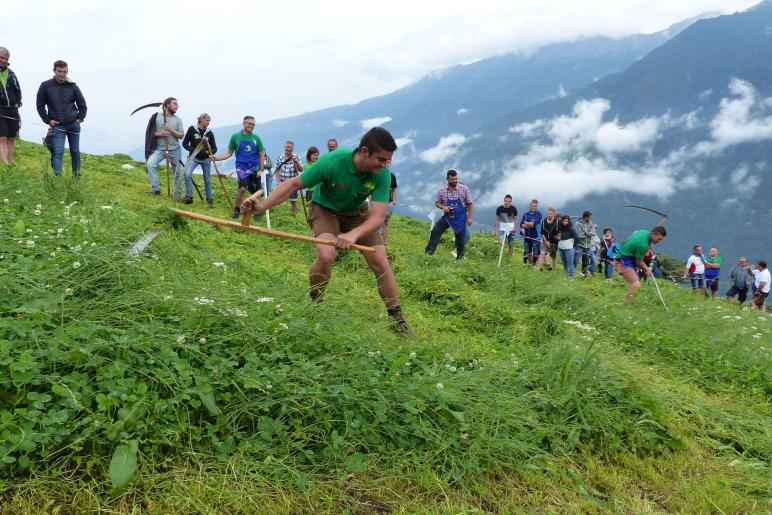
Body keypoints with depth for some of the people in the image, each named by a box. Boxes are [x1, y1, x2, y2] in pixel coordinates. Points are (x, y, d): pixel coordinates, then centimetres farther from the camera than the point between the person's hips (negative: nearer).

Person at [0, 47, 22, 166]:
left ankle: (11, 162, 12)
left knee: (11, 138, 6)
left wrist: (17, 102, 9)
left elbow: (18, 89, 23)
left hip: (12, 110, 5)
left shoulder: (11, 73, 14)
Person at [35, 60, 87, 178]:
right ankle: (57, 177, -17)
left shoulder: (73, 86, 2)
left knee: (75, 152, 10)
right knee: (58, 152, -12)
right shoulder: (45, 86, -2)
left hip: (74, 125, 2)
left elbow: (82, 105, 11)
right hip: (57, 126, -2)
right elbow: (40, 105, 3)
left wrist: (80, 119, 0)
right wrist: (48, 120, -4)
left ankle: (77, 177, 22)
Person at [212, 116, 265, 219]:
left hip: (255, 168, 2)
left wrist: (260, 170, 0)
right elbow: (229, 153, 7)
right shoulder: (235, 137, 1)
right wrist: (217, 158, -7)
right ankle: (237, 210, -2)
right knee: (242, 188, -22)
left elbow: (262, 154, 7)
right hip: (242, 167, -2)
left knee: (256, 192, 5)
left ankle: (257, 212, 24)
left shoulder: (256, 138, 3)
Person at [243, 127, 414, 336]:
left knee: (380, 263, -8)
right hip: (325, 209, -2)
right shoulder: (332, 162, -33)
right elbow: (294, 184, -22)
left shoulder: (382, 174, -27)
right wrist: (262, 206, -31)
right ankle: (313, 304, -2)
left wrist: (353, 234, -52)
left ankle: (397, 318, 11)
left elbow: (378, 216, -33)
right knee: (326, 254, -29)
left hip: (358, 213, 3)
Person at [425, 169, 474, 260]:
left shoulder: (464, 189, -10)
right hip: (447, 216, 2)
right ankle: (429, 252, -2)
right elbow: (437, 203, 5)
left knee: (460, 238, 5)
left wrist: (469, 217, -8)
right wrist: (443, 207, -16)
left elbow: (469, 204, -4)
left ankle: (460, 257, 24)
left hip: (460, 218, -2)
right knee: (435, 231, -9)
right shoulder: (442, 190, -5)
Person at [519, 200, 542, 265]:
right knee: (527, 253, 13)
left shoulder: (539, 214, -3)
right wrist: (530, 225, -15)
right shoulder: (526, 214, 6)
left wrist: (526, 223, -3)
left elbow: (535, 223, -17)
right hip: (527, 236, 4)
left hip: (536, 237, -3)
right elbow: (521, 225, -1)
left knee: (536, 253, -4)